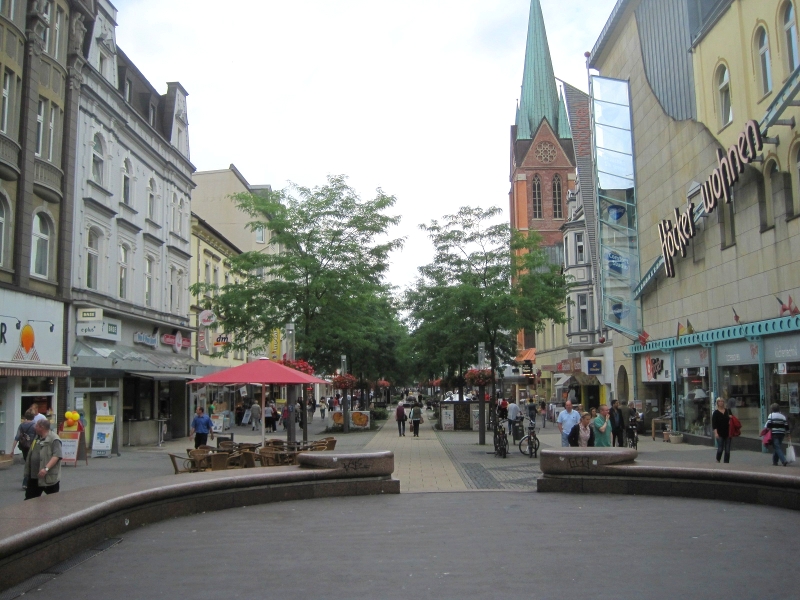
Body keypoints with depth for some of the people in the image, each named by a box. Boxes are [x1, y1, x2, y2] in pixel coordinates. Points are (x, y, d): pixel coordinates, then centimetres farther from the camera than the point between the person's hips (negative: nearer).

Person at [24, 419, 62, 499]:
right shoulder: (37, 438, 13)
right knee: (29, 498, 14)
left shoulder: (54, 439, -16)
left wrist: (46, 468, -33)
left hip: (49, 477, -9)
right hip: (34, 476, 9)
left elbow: (56, 456, -25)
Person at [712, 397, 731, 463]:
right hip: (720, 434, -3)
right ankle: (717, 461, 17)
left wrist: (731, 417, -4)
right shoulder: (716, 413, -1)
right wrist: (716, 433, -15)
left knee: (727, 450, 3)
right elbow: (714, 423, -6)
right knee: (720, 449, -4)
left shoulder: (728, 411, 7)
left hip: (728, 433, 3)